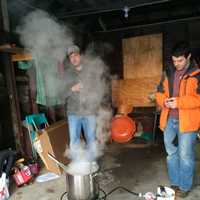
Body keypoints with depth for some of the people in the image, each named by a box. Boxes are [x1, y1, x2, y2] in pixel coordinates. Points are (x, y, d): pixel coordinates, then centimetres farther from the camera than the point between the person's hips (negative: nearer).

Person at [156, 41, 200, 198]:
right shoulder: (168, 73, 10)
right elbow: (160, 92, 14)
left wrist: (179, 102, -22)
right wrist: (164, 101, -6)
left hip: (187, 121, -5)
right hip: (169, 120, 6)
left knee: (185, 155, 3)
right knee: (171, 154, 15)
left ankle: (185, 186, 23)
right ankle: (175, 183, 33)